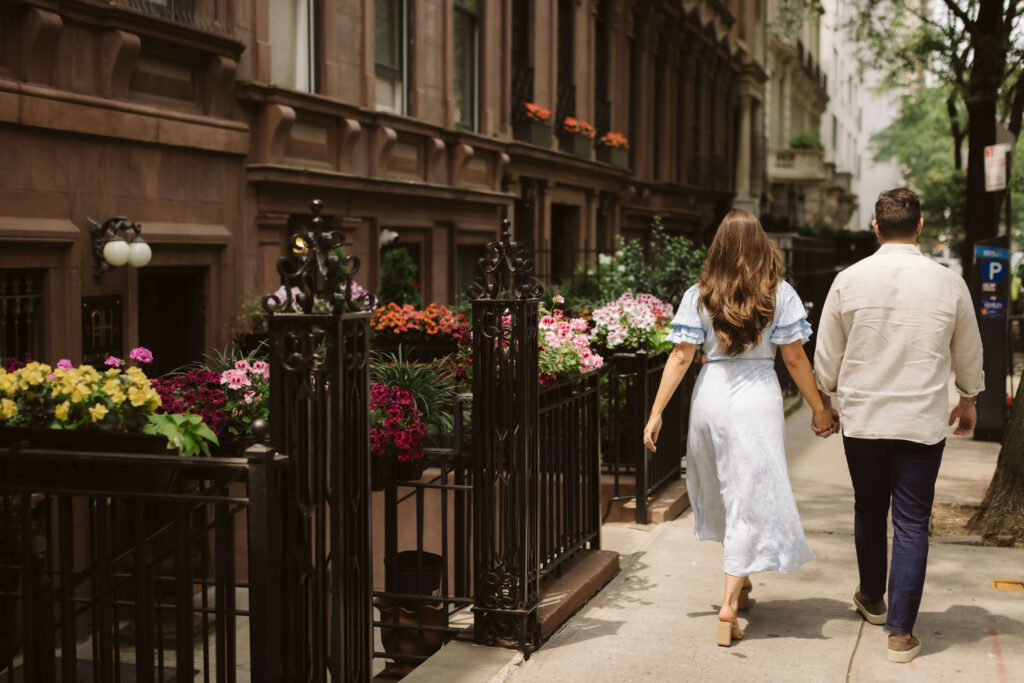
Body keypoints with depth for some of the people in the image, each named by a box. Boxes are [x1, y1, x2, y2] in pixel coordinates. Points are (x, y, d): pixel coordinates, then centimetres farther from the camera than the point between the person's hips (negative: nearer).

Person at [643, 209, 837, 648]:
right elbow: (795, 359, -2)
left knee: (723, 493, 20)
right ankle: (729, 604, -6)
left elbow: (680, 357, -3)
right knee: (750, 497, 0)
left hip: (711, 395, 3)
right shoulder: (779, 295, -2)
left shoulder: (699, 296, 1)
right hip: (757, 399, -3)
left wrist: (656, 412, 0)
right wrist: (820, 410, 7)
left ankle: (740, 581, 38)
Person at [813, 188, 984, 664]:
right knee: (911, 524, 3)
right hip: (922, 423, -1)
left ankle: (872, 600, 38)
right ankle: (900, 631, 2)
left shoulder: (849, 280, -6)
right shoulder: (949, 283, -6)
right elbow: (969, 354, 8)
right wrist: (969, 400, 25)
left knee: (869, 511, 19)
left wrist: (823, 401, 19)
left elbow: (826, 354, 3)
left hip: (861, 418, 1)